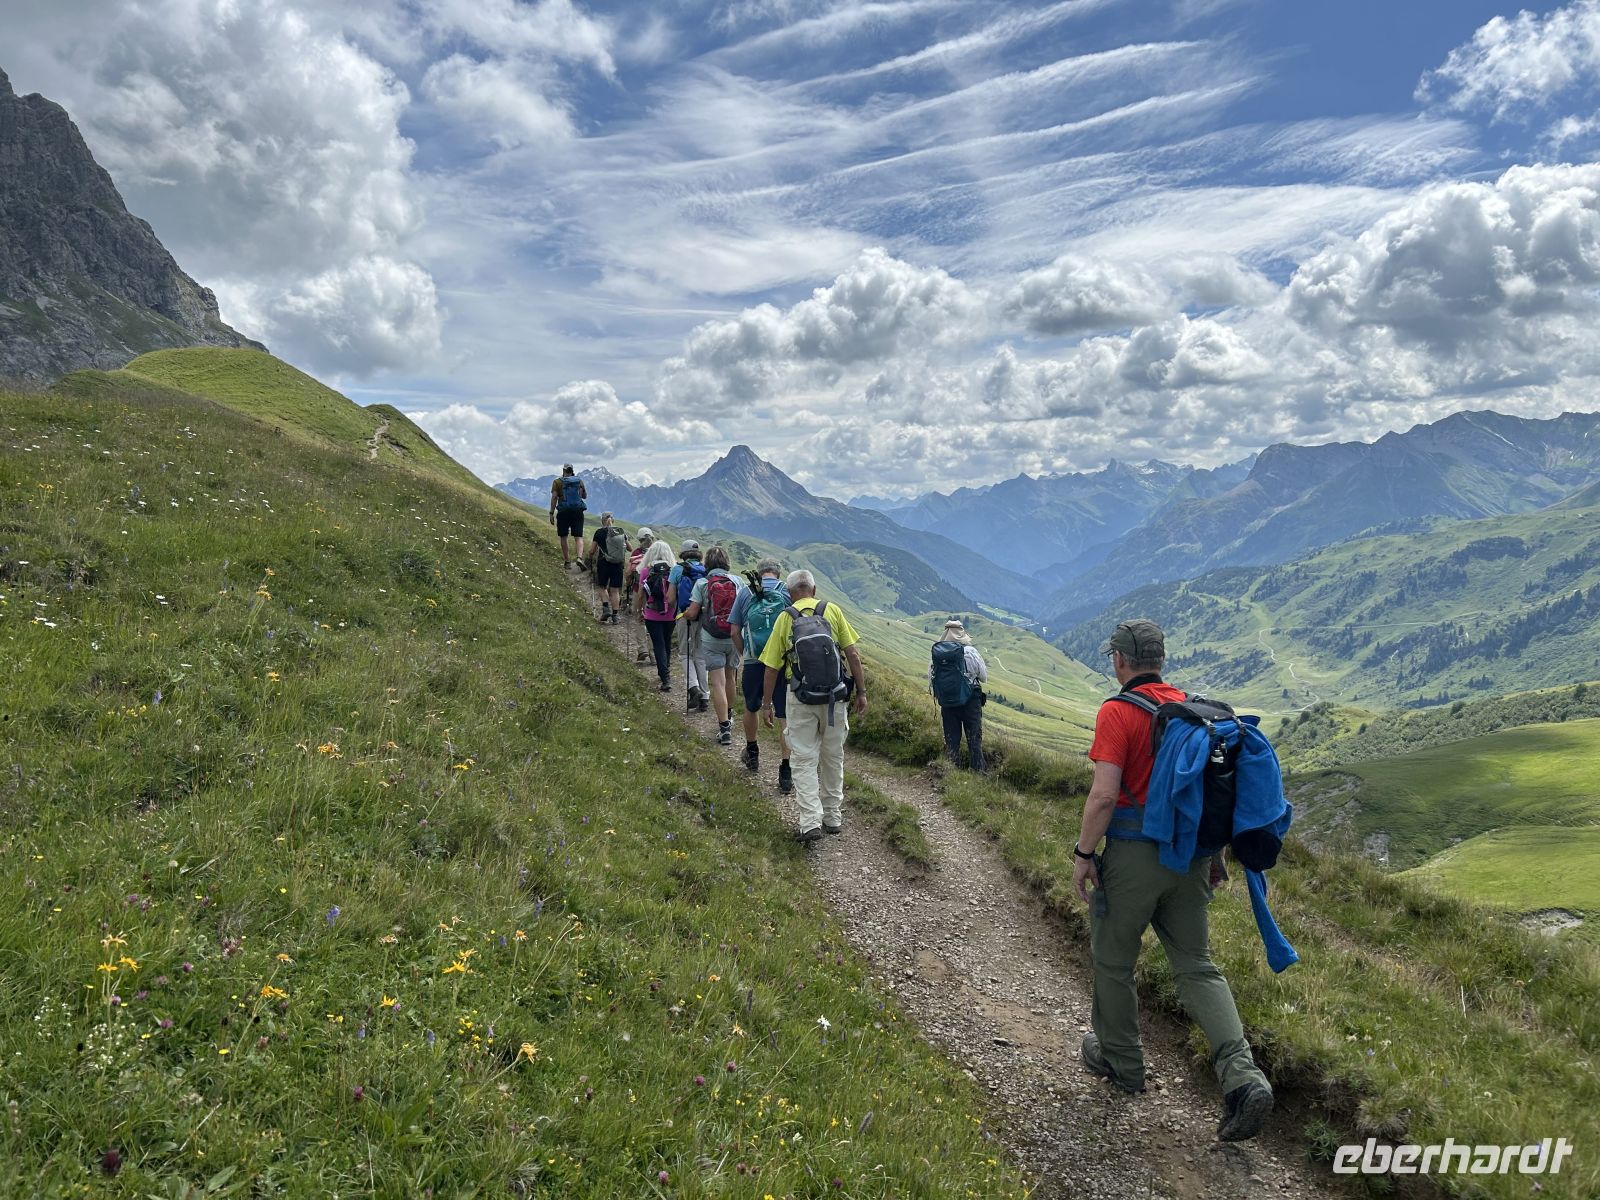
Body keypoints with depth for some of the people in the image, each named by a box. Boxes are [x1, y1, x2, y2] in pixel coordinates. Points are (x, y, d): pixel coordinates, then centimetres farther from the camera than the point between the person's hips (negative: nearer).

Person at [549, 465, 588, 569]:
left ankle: (567, 561, 11)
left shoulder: (557, 482, 0)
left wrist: (551, 513, -5)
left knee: (563, 537, 10)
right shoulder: (579, 481, 8)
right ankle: (580, 558, -22)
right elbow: (585, 496, 19)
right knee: (579, 537, -1)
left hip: (563, 512, -1)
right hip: (578, 511, 2)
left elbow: (554, 497, -7)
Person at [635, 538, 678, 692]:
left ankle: (666, 679, -9)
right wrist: (676, 610, 13)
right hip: (670, 615, 2)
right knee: (667, 643, 20)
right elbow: (675, 595, -2)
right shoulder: (673, 571, -7)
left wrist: (640, 611, 11)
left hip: (652, 616, -2)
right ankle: (666, 671, 36)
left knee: (659, 645, 1)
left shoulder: (645, 571, -8)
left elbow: (641, 595, -3)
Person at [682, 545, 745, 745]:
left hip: (711, 639, -3)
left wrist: (684, 615, 13)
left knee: (718, 683, -3)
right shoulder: (737, 582, 0)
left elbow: (693, 613, -10)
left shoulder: (702, 583, -7)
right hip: (734, 637, 3)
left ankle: (724, 729, -8)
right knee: (729, 677, 22)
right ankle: (728, 716, 40)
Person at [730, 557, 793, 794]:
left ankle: (752, 754, 43)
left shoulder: (746, 593, 4)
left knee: (751, 708, 24)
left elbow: (735, 631, 4)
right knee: (785, 717, 3)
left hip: (753, 663, 1)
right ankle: (786, 772, 2)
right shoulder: (789, 592, 1)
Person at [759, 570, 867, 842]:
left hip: (801, 698, -1)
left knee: (804, 760, 4)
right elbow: (852, 654, -2)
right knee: (833, 757, 15)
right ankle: (833, 818, 24)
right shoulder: (832, 610, 2)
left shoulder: (785, 618, 1)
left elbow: (771, 667, 2)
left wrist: (766, 705, 9)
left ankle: (811, 822, -4)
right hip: (834, 695, 1)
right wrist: (861, 691, 6)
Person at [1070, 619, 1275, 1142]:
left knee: (1112, 960, 15)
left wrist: (1083, 854, -9)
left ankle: (1120, 1059, 31)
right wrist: (1214, 855, 20)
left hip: (1134, 856, -6)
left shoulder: (1117, 712, -14)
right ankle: (1243, 1078, -2)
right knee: (1197, 967, 12)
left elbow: (1103, 795, -20)